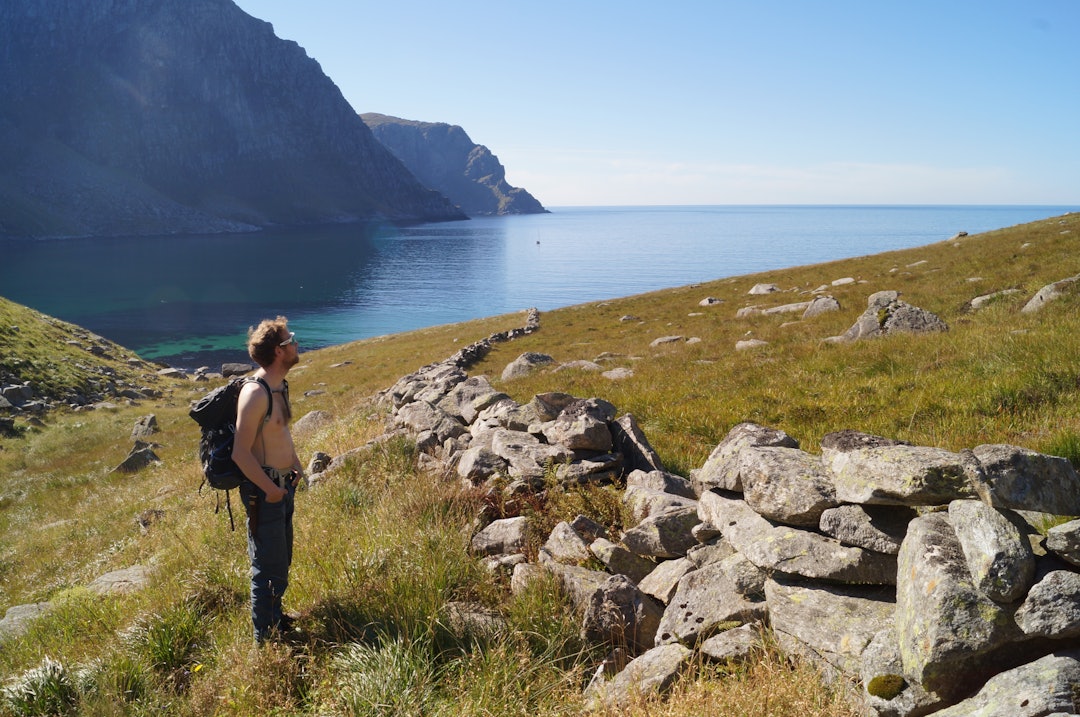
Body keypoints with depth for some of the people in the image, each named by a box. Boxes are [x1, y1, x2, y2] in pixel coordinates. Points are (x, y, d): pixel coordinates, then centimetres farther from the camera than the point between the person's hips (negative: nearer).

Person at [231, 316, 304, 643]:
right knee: (269, 567, 5)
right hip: (263, 490, -9)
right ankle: (266, 636, 22)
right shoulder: (255, 393, -24)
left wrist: (296, 466, 11)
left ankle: (275, 616, 42)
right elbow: (241, 453, -25)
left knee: (281, 559, 23)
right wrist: (271, 490, -19)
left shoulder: (280, 386, 5)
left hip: (283, 485, 9)